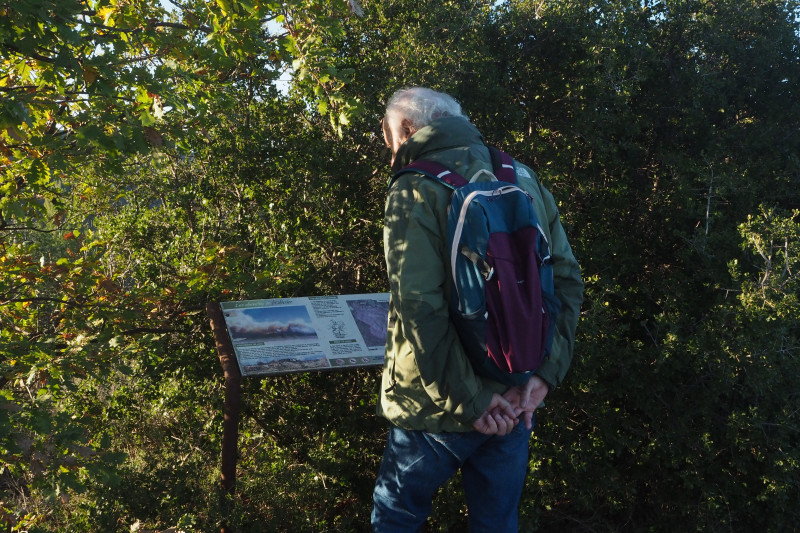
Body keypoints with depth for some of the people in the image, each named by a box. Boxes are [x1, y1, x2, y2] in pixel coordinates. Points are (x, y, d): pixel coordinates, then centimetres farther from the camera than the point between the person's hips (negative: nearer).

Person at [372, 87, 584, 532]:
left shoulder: (415, 189, -14)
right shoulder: (525, 178, 4)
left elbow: (420, 309, -24)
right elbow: (567, 280, 2)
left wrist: (468, 400, -17)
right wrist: (545, 372, -3)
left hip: (440, 411, -5)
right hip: (515, 403, 5)